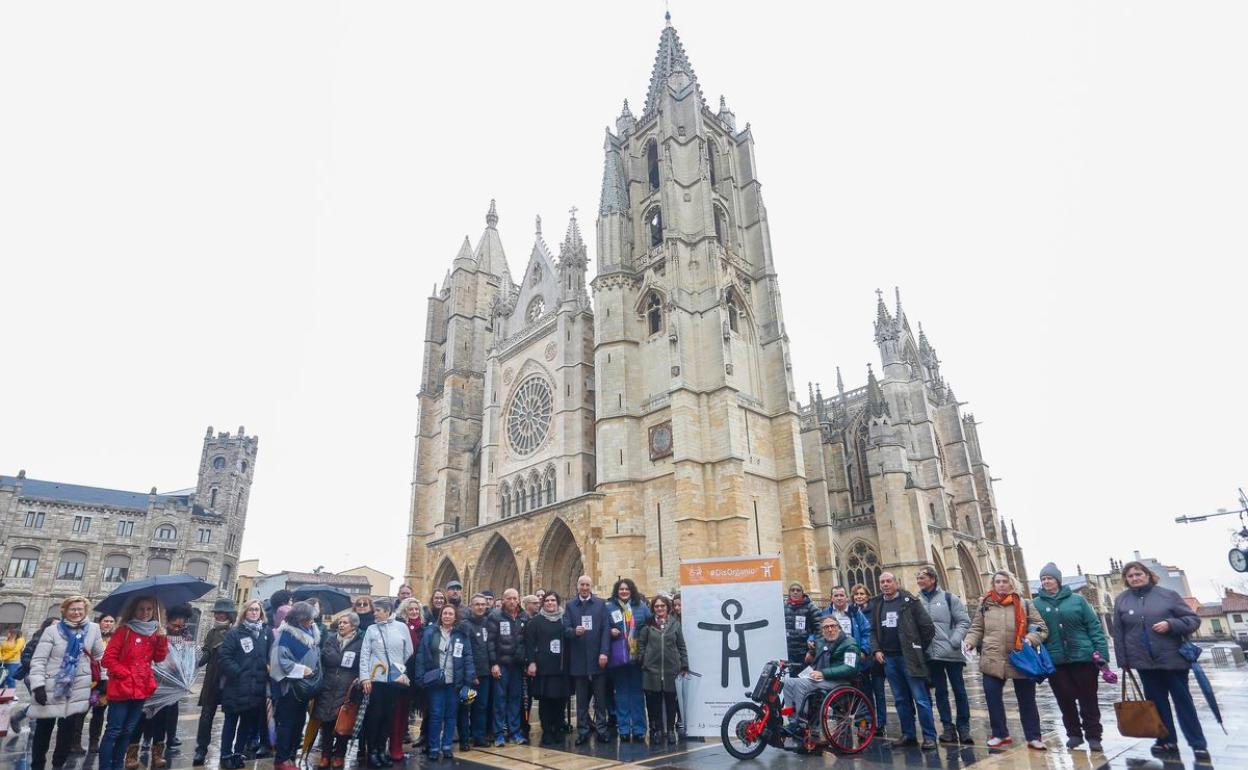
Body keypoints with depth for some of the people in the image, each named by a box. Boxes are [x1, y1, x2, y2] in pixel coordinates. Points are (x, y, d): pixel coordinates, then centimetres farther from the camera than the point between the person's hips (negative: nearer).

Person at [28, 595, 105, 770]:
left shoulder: (93, 629, 1)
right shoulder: (52, 630, -7)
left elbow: (100, 656, 10)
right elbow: (38, 659, -8)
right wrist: (38, 685, -17)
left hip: (78, 689, 2)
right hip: (51, 687, -1)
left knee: (67, 728, 9)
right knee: (43, 728, 9)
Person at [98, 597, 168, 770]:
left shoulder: (154, 632, 8)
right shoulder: (124, 631, -7)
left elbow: (159, 658, 4)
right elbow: (108, 659, -10)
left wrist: (162, 639, -10)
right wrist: (126, 674, -14)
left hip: (141, 689, 6)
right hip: (122, 688, -5)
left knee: (128, 731, 14)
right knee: (114, 731, -2)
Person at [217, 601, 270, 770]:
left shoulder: (266, 632, 7)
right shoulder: (234, 632, -4)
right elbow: (224, 655, -11)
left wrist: (266, 673, -3)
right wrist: (237, 673, -16)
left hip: (257, 686, 4)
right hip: (236, 685, -3)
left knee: (248, 721, 12)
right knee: (231, 721, 7)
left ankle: (238, 753, 25)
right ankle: (226, 755, 20)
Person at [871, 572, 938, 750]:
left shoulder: (909, 601, -5)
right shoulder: (877, 605, 10)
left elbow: (927, 626, -5)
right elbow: (873, 630, 16)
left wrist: (919, 648, -2)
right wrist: (877, 650, 4)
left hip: (909, 657, -5)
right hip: (889, 658, 5)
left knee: (920, 699, -3)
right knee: (900, 699, 11)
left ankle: (929, 736, 5)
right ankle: (908, 734, 20)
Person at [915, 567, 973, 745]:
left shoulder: (949, 597, -2)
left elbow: (964, 621, -3)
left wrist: (954, 640, -13)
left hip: (951, 653, -2)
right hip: (930, 655, 2)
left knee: (959, 691, 5)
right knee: (940, 692, 8)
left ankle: (963, 727, 16)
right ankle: (948, 727, 17)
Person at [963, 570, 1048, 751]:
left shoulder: (1024, 604, 3)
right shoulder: (985, 604, 7)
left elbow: (1041, 627, 2)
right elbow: (977, 628, 9)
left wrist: (1031, 638, -17)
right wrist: (970, 641, -8)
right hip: (992, 661, 1)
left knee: (1027, 700, 9)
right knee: (992, 698, 5)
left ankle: (1033, 737, 25)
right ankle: (1000, 734, 22)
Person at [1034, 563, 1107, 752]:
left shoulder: (1077, 600, 0)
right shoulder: (1037, 604, 2)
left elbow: (1094, 626, -1)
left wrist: (1102, 653, -6)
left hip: (1083, 657, -1)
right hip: (1055, 661, 1)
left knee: (1088, 699, 7)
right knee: (1065, 700, 9)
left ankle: (1093, 735, 20)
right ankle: (1074, 733, 25)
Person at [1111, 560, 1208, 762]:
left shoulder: (1167, 594, -2)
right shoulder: (1121, 600, 3)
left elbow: (1193, 620, -1)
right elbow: (1118, 633, 5)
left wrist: (1170, 624, -18)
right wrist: (1123, 661, 4)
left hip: (1173, 659, -2)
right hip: (1144, 662, 2)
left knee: (1183, 701, 5)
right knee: (1156, 702, 10)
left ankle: (1198, 744, 15)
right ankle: (1167, 741, 20)